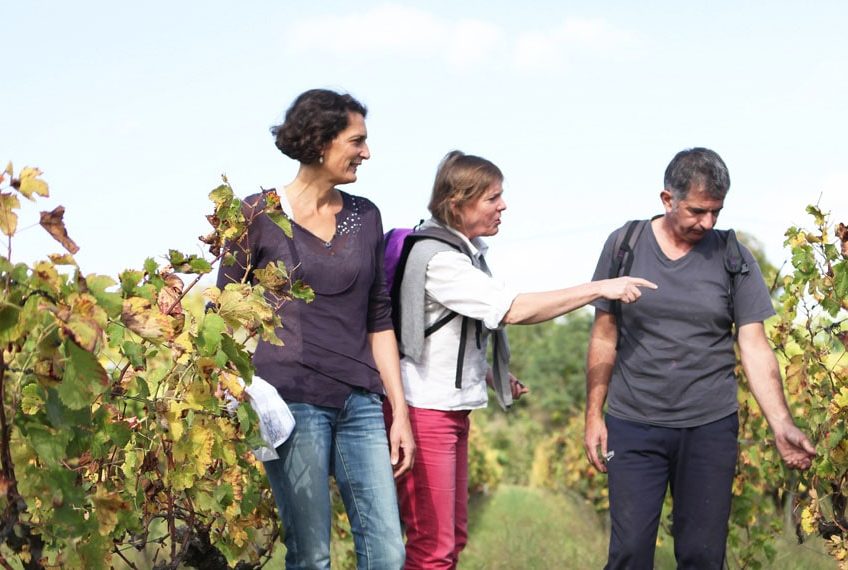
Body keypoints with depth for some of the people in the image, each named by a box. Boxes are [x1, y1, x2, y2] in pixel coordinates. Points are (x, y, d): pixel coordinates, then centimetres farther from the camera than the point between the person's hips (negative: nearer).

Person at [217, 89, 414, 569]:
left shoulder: (365, 217, 12)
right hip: (293, 399, -4)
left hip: (360, 403, 4)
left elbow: (379, 319, 14)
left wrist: (401, 412, 10)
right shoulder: (259, 214, 0)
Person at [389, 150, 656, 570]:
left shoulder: (463, 253, 12)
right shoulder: (438, 259, -18)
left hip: (451, 410, 10)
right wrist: (599, 289, -22)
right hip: (425, 411, -10)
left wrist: (491, 375, 11)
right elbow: (514, 310, -25)